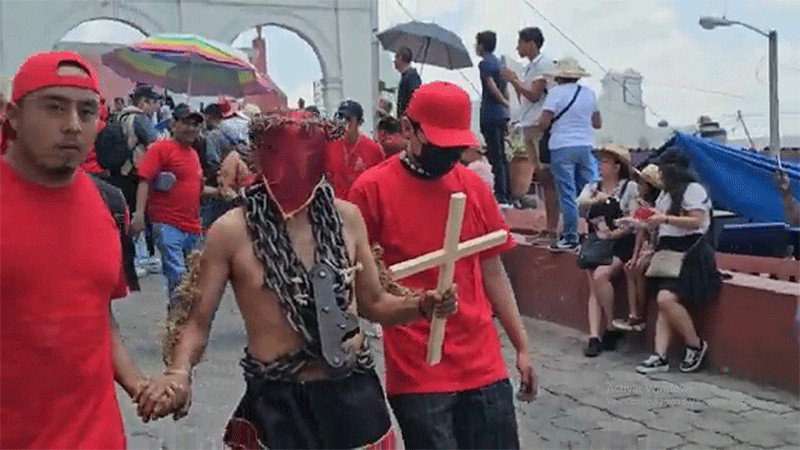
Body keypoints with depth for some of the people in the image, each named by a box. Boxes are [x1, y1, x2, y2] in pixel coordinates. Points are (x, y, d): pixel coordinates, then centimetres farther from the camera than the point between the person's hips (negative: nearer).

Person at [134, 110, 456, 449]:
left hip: (355, 395, 3)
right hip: (279, 403, -3)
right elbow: (197, 322, -4)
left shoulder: (345, 216, -1)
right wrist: (179, 373, -23)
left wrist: (421, 305, -7)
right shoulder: (231, 231, -11)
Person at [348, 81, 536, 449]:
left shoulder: (473, 185, 6)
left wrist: (521, 346, 13)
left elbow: (492, 272, 12)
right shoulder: (372, 189, -7)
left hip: (484, 365, 4)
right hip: (416, 372, -4)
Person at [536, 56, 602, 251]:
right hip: (586, 146, 5)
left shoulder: (556, 93, -6)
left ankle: (570, 239, 2)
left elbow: (544, 123, -13)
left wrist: (537, 123, 8)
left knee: (567, 194, -1)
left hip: (562, 148, -5)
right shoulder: (589, 93, 10)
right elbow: (598, 123, 17)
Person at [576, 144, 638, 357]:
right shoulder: (592, 187, 11)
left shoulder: (630, 187, -1)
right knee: (594, 290, -6)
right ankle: (594, 337, -8)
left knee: (600, 276, -25)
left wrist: (613, 234, -17)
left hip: (621, 245, -5)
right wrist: (594, 200, -30)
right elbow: (580, 205, -10)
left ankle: (611, 327, -8)